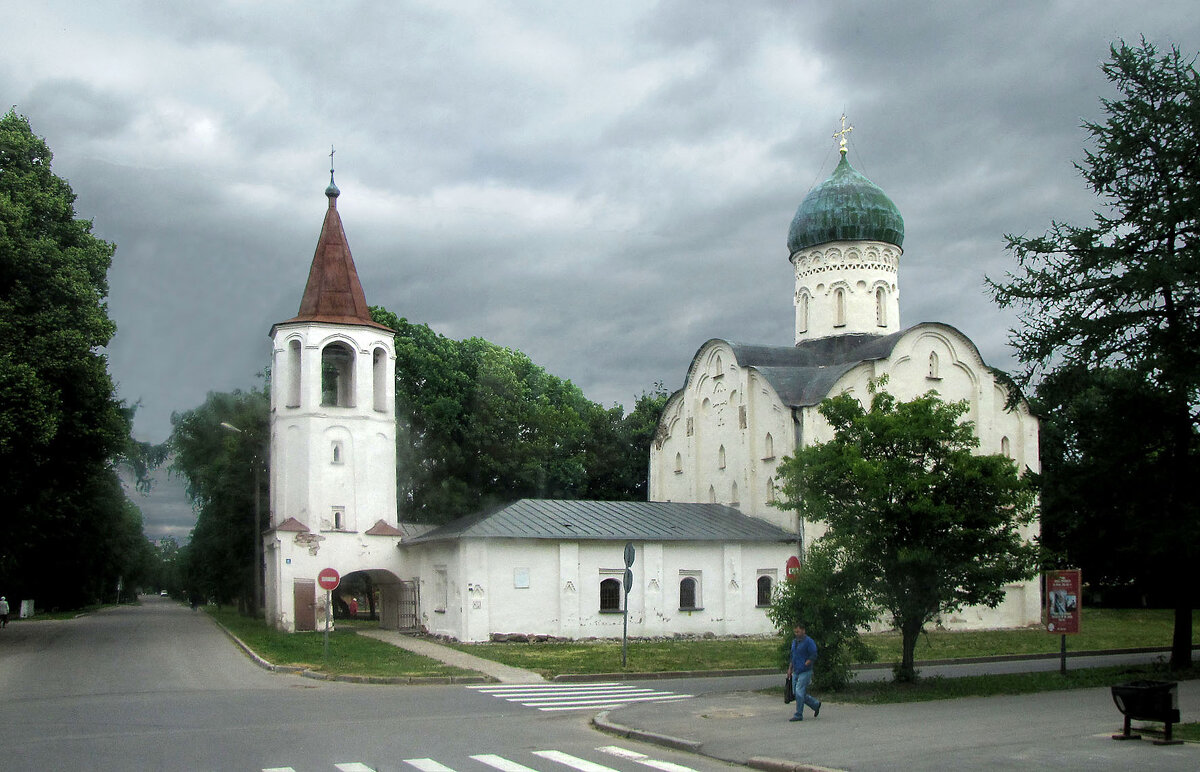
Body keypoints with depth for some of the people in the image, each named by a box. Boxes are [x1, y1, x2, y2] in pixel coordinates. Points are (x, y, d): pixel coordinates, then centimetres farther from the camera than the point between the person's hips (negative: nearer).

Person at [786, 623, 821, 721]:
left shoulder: (809, 642, -11)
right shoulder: (794, 641, 14)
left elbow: (813, 656, -15)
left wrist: (804, 665, -17)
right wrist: (790, 668, 16)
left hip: (805, 672, -8)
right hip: (796, 672, 8)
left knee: (799, 693, -11)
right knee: (796, 693, 9)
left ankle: (799, 715, -3)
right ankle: (816, 704, 25)